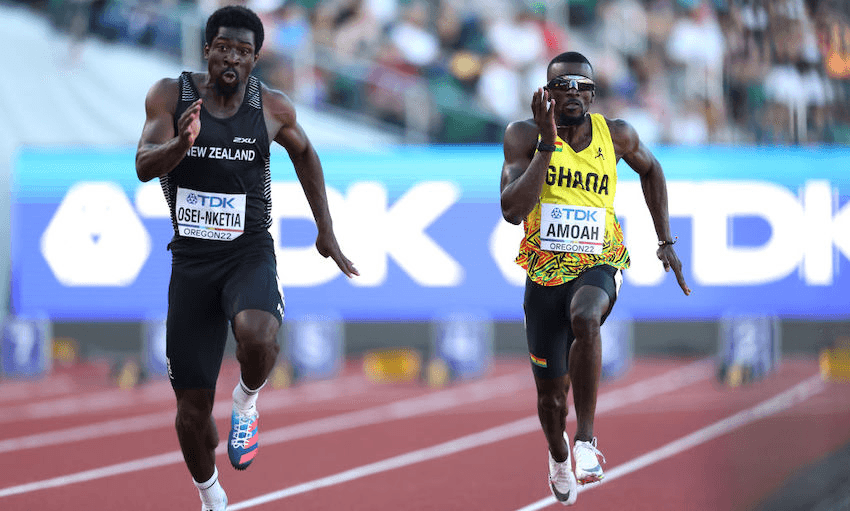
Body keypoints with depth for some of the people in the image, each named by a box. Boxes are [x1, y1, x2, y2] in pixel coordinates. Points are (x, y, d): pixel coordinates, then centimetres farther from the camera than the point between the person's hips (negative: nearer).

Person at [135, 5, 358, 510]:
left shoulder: (273, 107, -3)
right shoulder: (170, 95, -5)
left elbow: (304, 153, 16)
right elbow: (145, 166, -16)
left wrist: (326, 232, 17)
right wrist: (182, 143, -37)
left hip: (250, 254, -1)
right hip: (192, 259, 1)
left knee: (257, 336, -36)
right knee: (193, 406, 3)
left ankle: (248, 401, -2)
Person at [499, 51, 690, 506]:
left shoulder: (616, 135, -5)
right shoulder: (525, 135, -11)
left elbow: (650, 169, 18)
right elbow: (512, 211, -23)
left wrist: (666, 241, 15)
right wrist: (547, 144, -28)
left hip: (599, 265, -1)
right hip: (545, 272, 1)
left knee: (584, 319, -38)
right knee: (550, 394, 11)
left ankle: (586, 439, -27)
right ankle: (558, 456, 46)